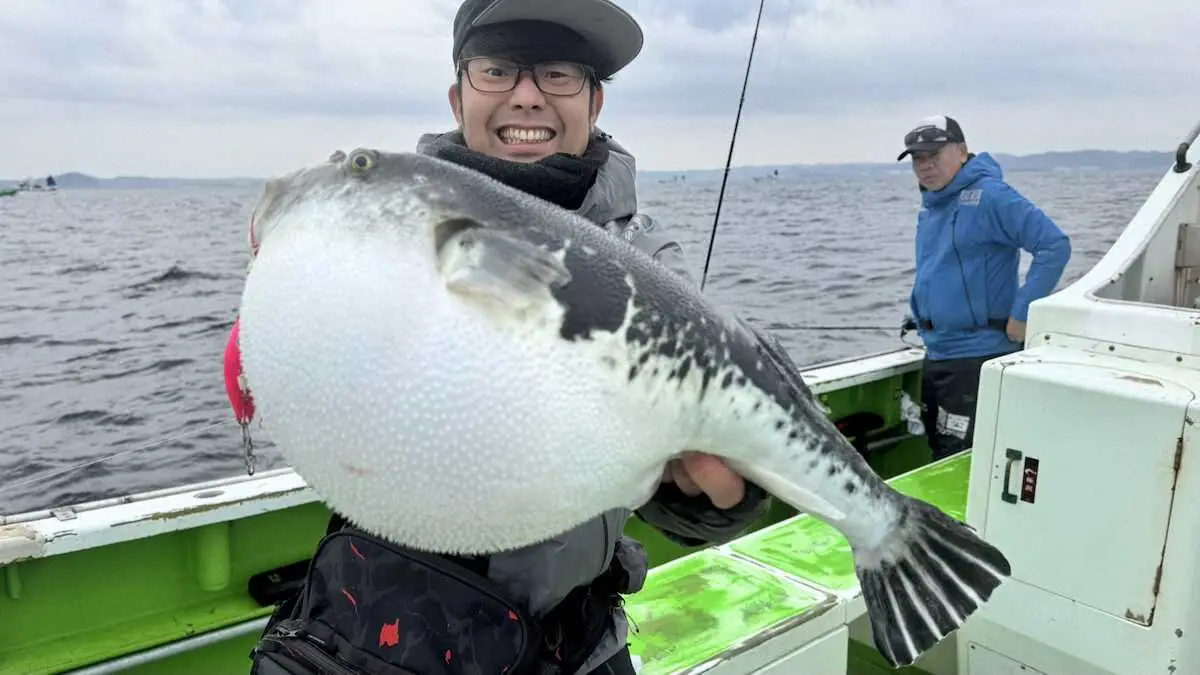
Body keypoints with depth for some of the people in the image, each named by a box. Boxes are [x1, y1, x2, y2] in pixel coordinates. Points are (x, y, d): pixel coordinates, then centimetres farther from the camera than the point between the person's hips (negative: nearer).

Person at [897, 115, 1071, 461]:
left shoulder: (990, 196, -14)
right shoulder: (930, 206, 12)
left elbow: (1055, 245, -20)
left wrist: (1021, 314, -20)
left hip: (979, 357, -8)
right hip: (935, 355, 9)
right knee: (937, 459, 19)